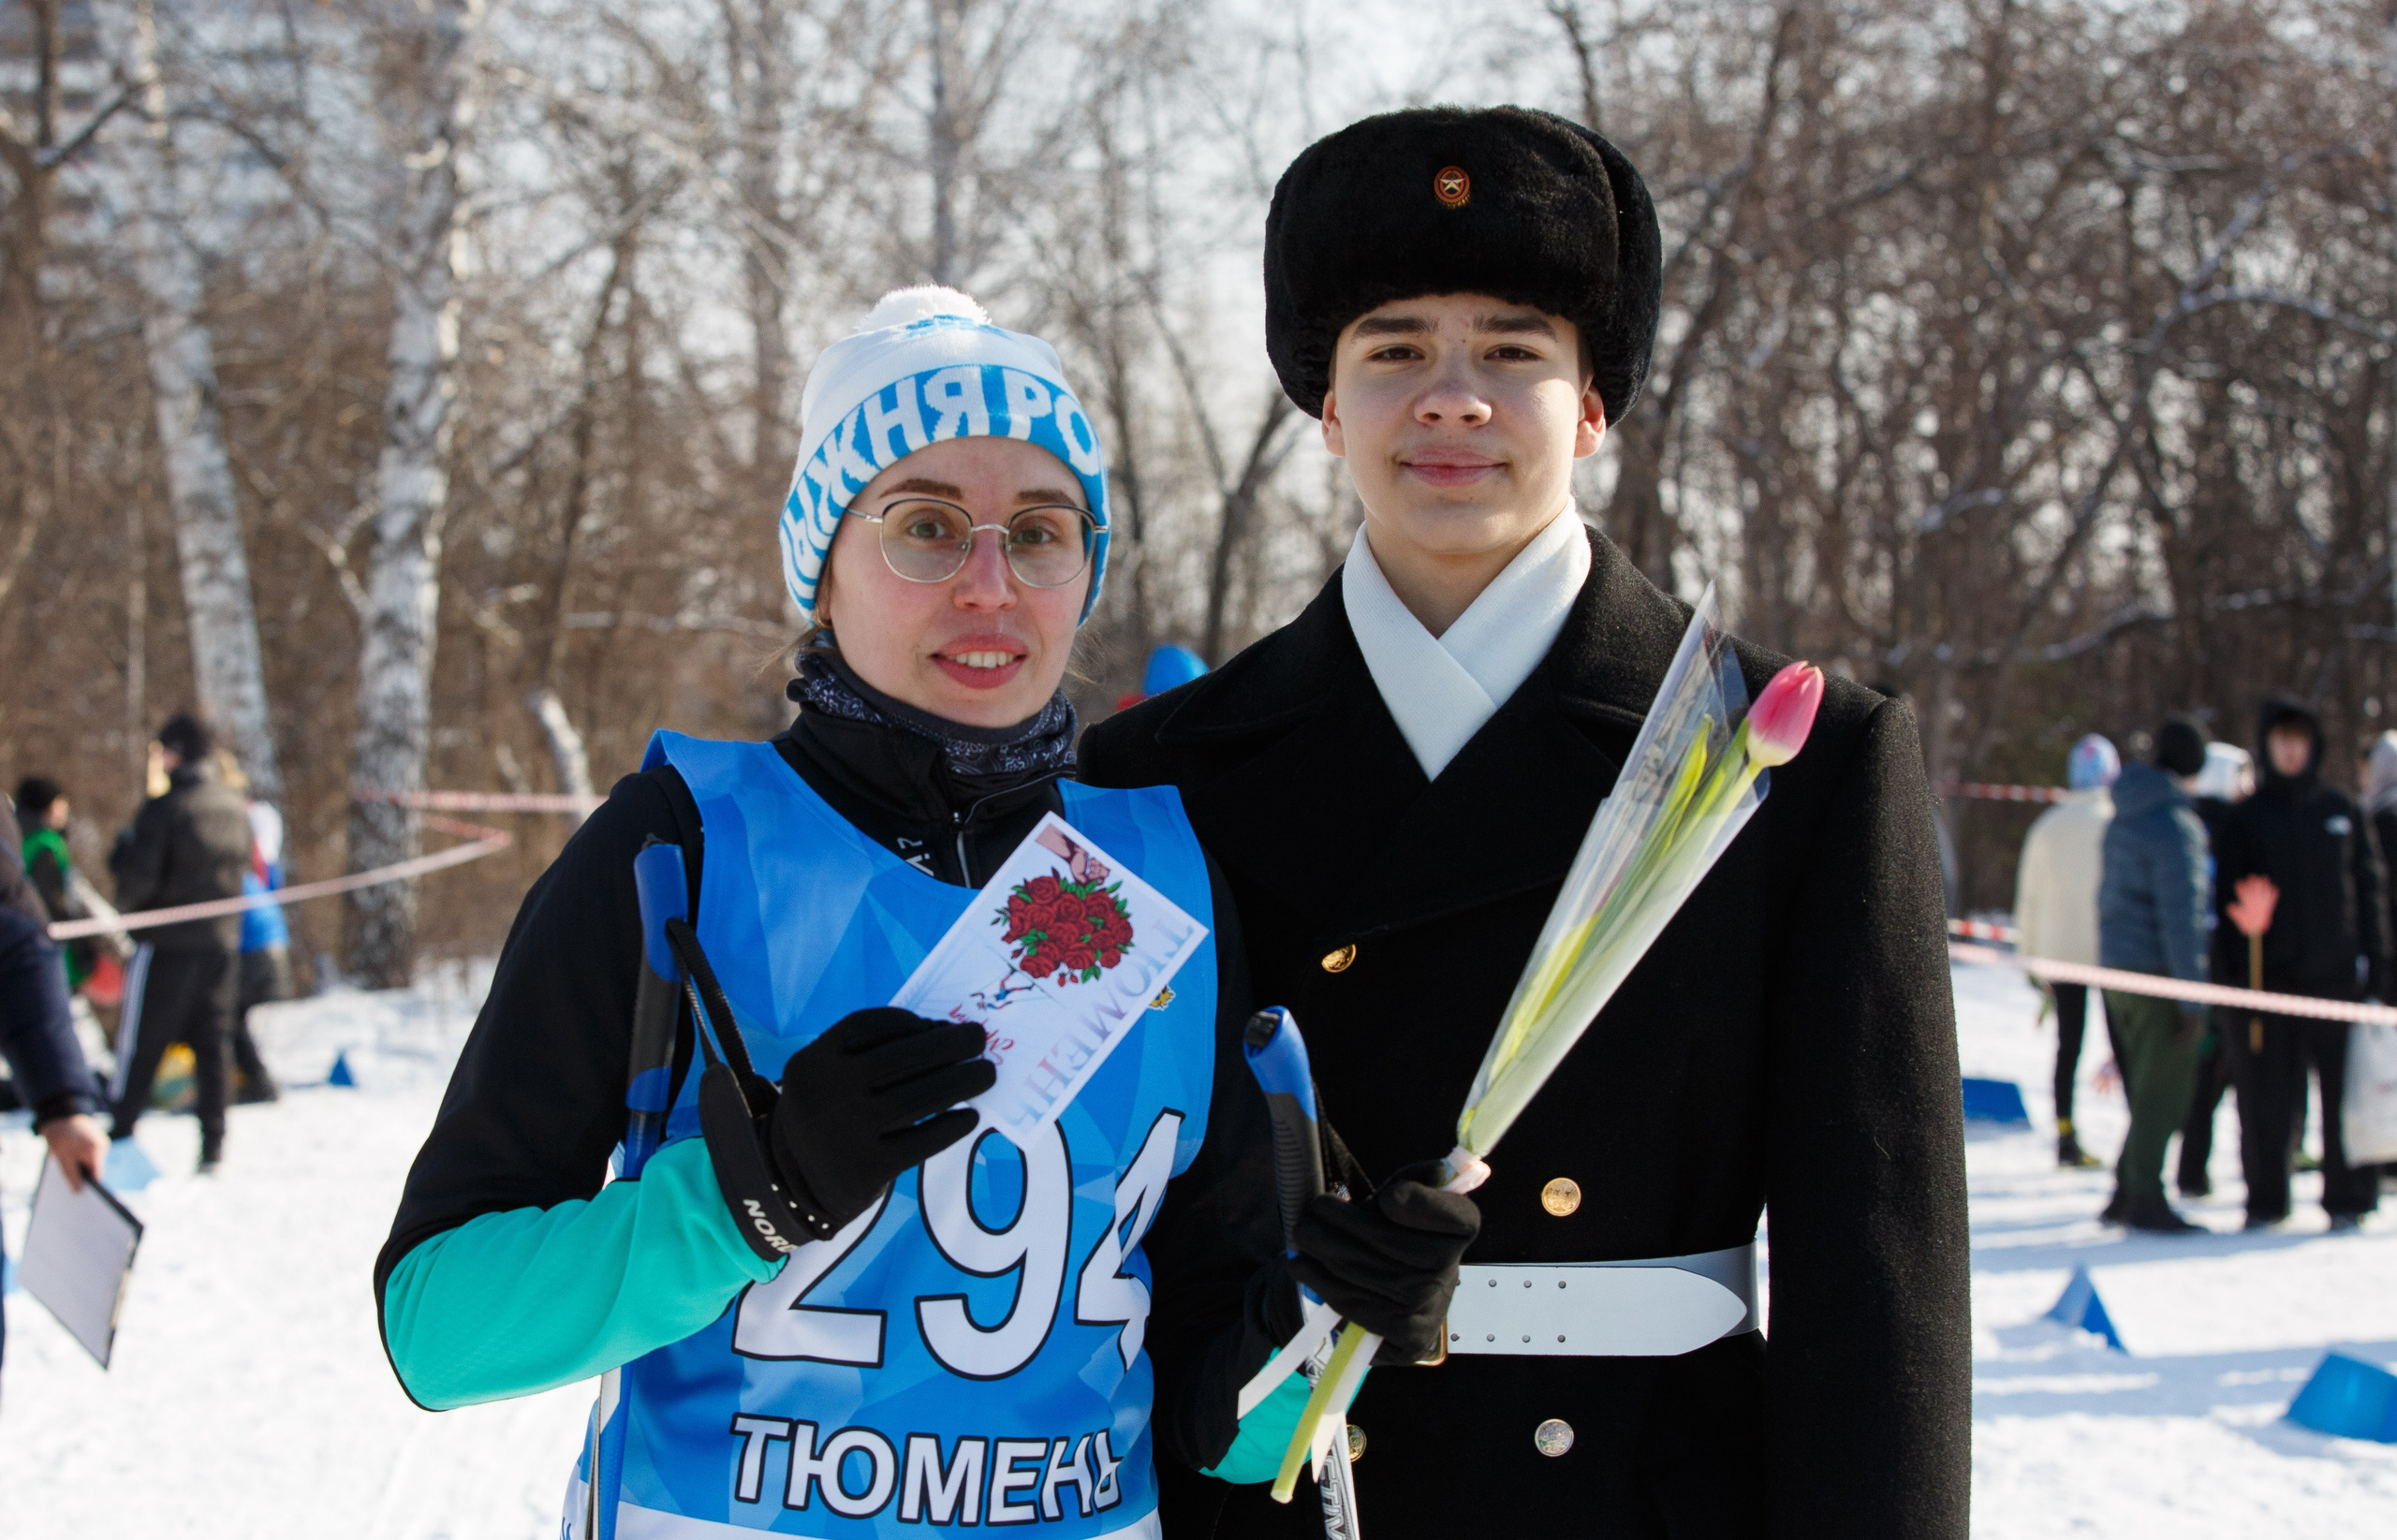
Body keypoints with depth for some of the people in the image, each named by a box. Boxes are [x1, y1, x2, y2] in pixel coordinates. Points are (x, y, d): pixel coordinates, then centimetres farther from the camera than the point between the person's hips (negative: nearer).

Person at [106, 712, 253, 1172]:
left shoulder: (164, 808, -14)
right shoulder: (235, 806, 5)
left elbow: (139, 875, -17)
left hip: (169, 942, -5)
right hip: (222, 939, 5)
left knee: (140, 1045, 3)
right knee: (211, 1043, 8)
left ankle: (120, 1135, 5)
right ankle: (213, 1143, 5)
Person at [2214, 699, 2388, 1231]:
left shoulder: (2342, 812, 10)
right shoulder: (2245, 819, 7)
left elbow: (2372, 889, 9)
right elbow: (2228, 899, 3)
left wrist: (2377, 966, 1)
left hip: (2335, 973, 0)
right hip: (2270, 979, 0)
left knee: (2346, 1094, -1)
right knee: (2268, 1101, 0)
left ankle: (2348, 1200, 7)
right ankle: (2265, 1201, 10)